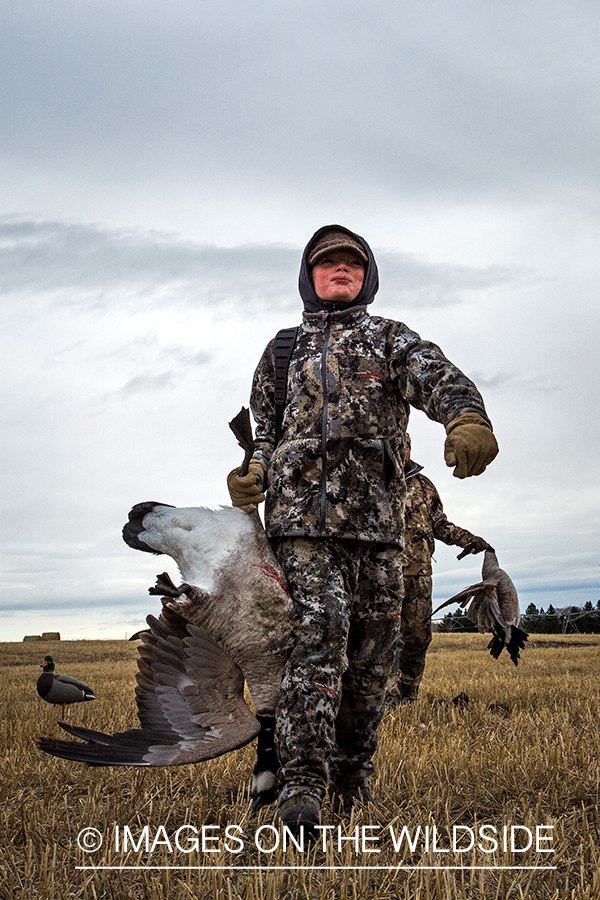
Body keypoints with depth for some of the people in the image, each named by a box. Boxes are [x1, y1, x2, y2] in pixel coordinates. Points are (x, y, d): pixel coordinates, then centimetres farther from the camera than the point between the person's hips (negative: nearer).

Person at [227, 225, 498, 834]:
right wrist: (255, 471, -3)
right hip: (304, 511, -1)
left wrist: (467, 419, -30)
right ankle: (302, 780, -14)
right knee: (319, 634, -16)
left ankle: (353, 775, 20)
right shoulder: (282, 349, 20)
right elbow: (266, 425, 21)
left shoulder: (392, 339, 15)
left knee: (373, 649, 5)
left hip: (378, 516, 1)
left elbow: (439, 379, -7)